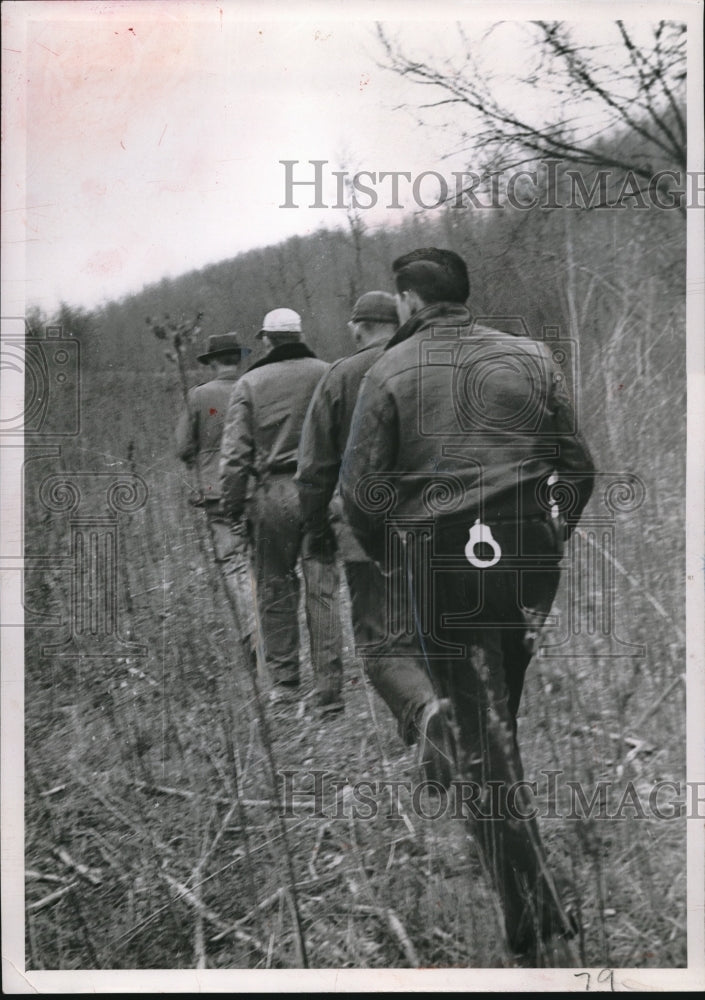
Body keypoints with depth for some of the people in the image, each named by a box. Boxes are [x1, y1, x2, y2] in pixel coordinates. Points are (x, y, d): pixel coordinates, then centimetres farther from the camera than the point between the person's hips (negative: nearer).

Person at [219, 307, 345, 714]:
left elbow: (235, 454, 0)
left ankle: (284, 678, 17)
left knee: (275, 587, 13)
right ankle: (330, 693, 0)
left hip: (271, 493, 0)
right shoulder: (327, 375, 5)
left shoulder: (249, 384, 4)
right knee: (323, 590, 1)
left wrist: (234, 507, 5)